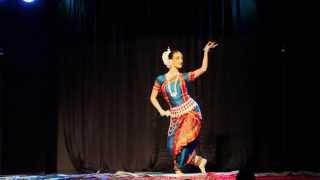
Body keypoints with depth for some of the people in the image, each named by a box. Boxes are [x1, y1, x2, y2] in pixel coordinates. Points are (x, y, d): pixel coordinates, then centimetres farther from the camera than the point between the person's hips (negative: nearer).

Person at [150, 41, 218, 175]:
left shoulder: (184, 77, 4)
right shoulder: (161, 79, 3)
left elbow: (203, 69, 0)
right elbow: (153, 97, 9)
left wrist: (206, 52, -4)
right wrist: (161, 111, -1)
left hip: (191, 111, -2)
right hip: (176, 116, 2)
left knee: (183, 141, -15)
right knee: (172, 145, -4)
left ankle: (178, 168, 6)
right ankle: (197, 160, 15)